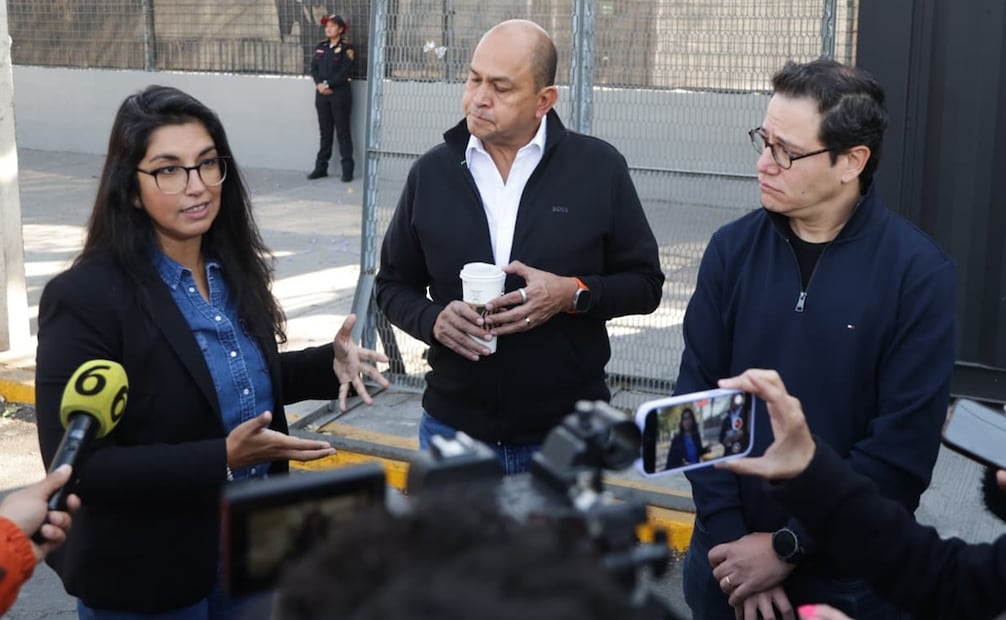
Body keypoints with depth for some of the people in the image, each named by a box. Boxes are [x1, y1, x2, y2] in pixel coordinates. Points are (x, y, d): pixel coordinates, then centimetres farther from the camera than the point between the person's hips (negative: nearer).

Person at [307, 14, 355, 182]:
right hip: (322, 94, 5)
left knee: (343, 131, -3)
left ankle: (347, 169, 0)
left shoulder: (346, 48, -5)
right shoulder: (320, 47, 12)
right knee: (324, 131, 9)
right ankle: (321, 167, 13)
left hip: (340, 93, -5)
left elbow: (344, 73, -13)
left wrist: (328, 85, -15)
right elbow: (313, 68, 7)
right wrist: (319, 84, -10)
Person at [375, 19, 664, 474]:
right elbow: (393, 286, 8)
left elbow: (645, 283, -1)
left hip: (569, 435, -1)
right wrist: (434, 320, -13)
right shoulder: (432, 172, 0)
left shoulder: (599, 167, -6)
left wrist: (573, 293, -19)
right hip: (454, 431, 2)